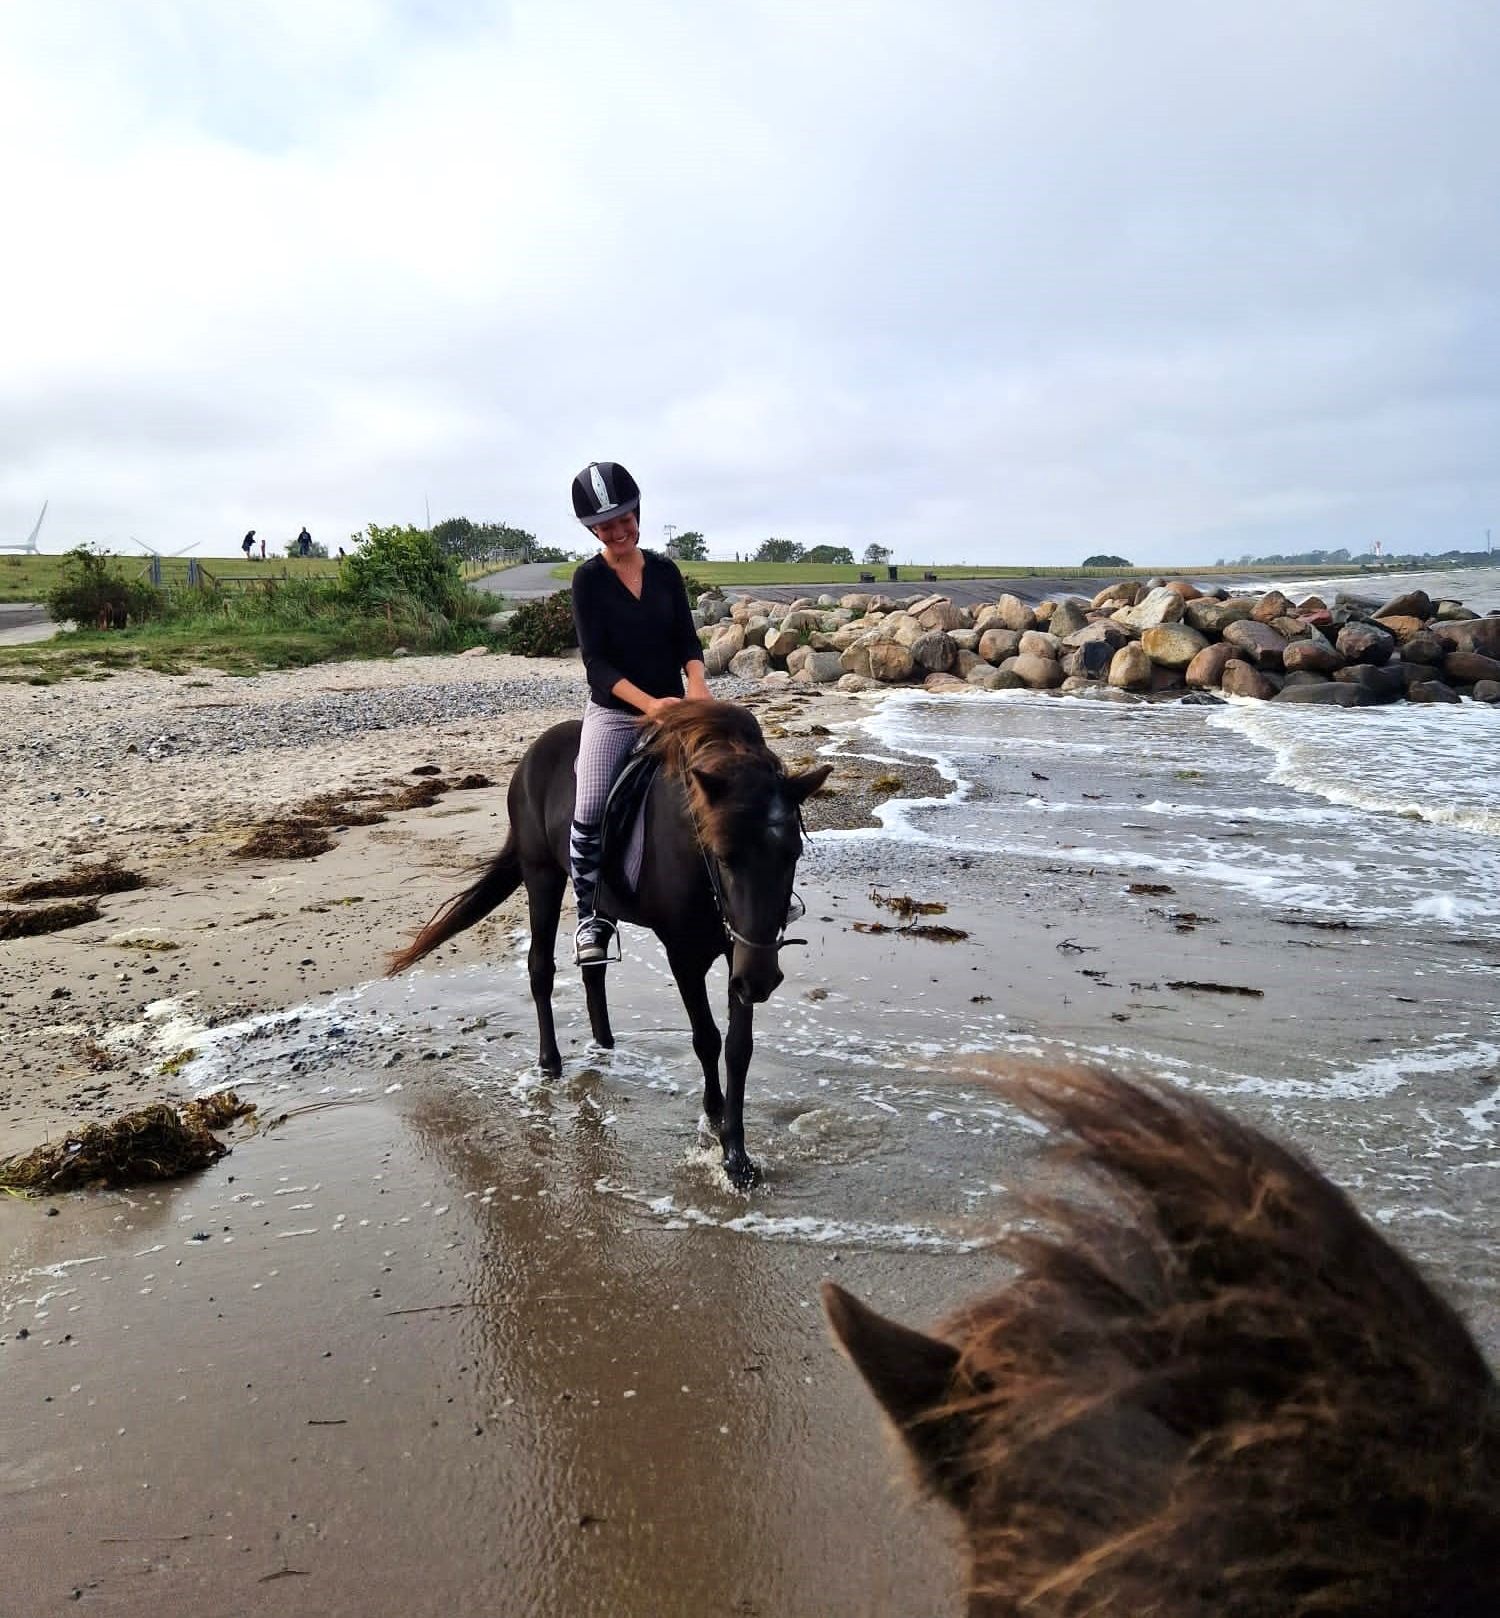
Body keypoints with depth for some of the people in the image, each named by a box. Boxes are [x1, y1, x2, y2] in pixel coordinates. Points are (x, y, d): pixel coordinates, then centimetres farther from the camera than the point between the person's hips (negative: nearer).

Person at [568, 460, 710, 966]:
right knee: (589, 812, -22)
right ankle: (592, 918, -6)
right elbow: (596, 662, -12)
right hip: (613, 711, -4)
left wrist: (697, 682, -18)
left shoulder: (665, 571, 6)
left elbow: (686, 639, 4)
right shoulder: (589, 579, -5)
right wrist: (647, 702, -25)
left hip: (670, 707, 4)